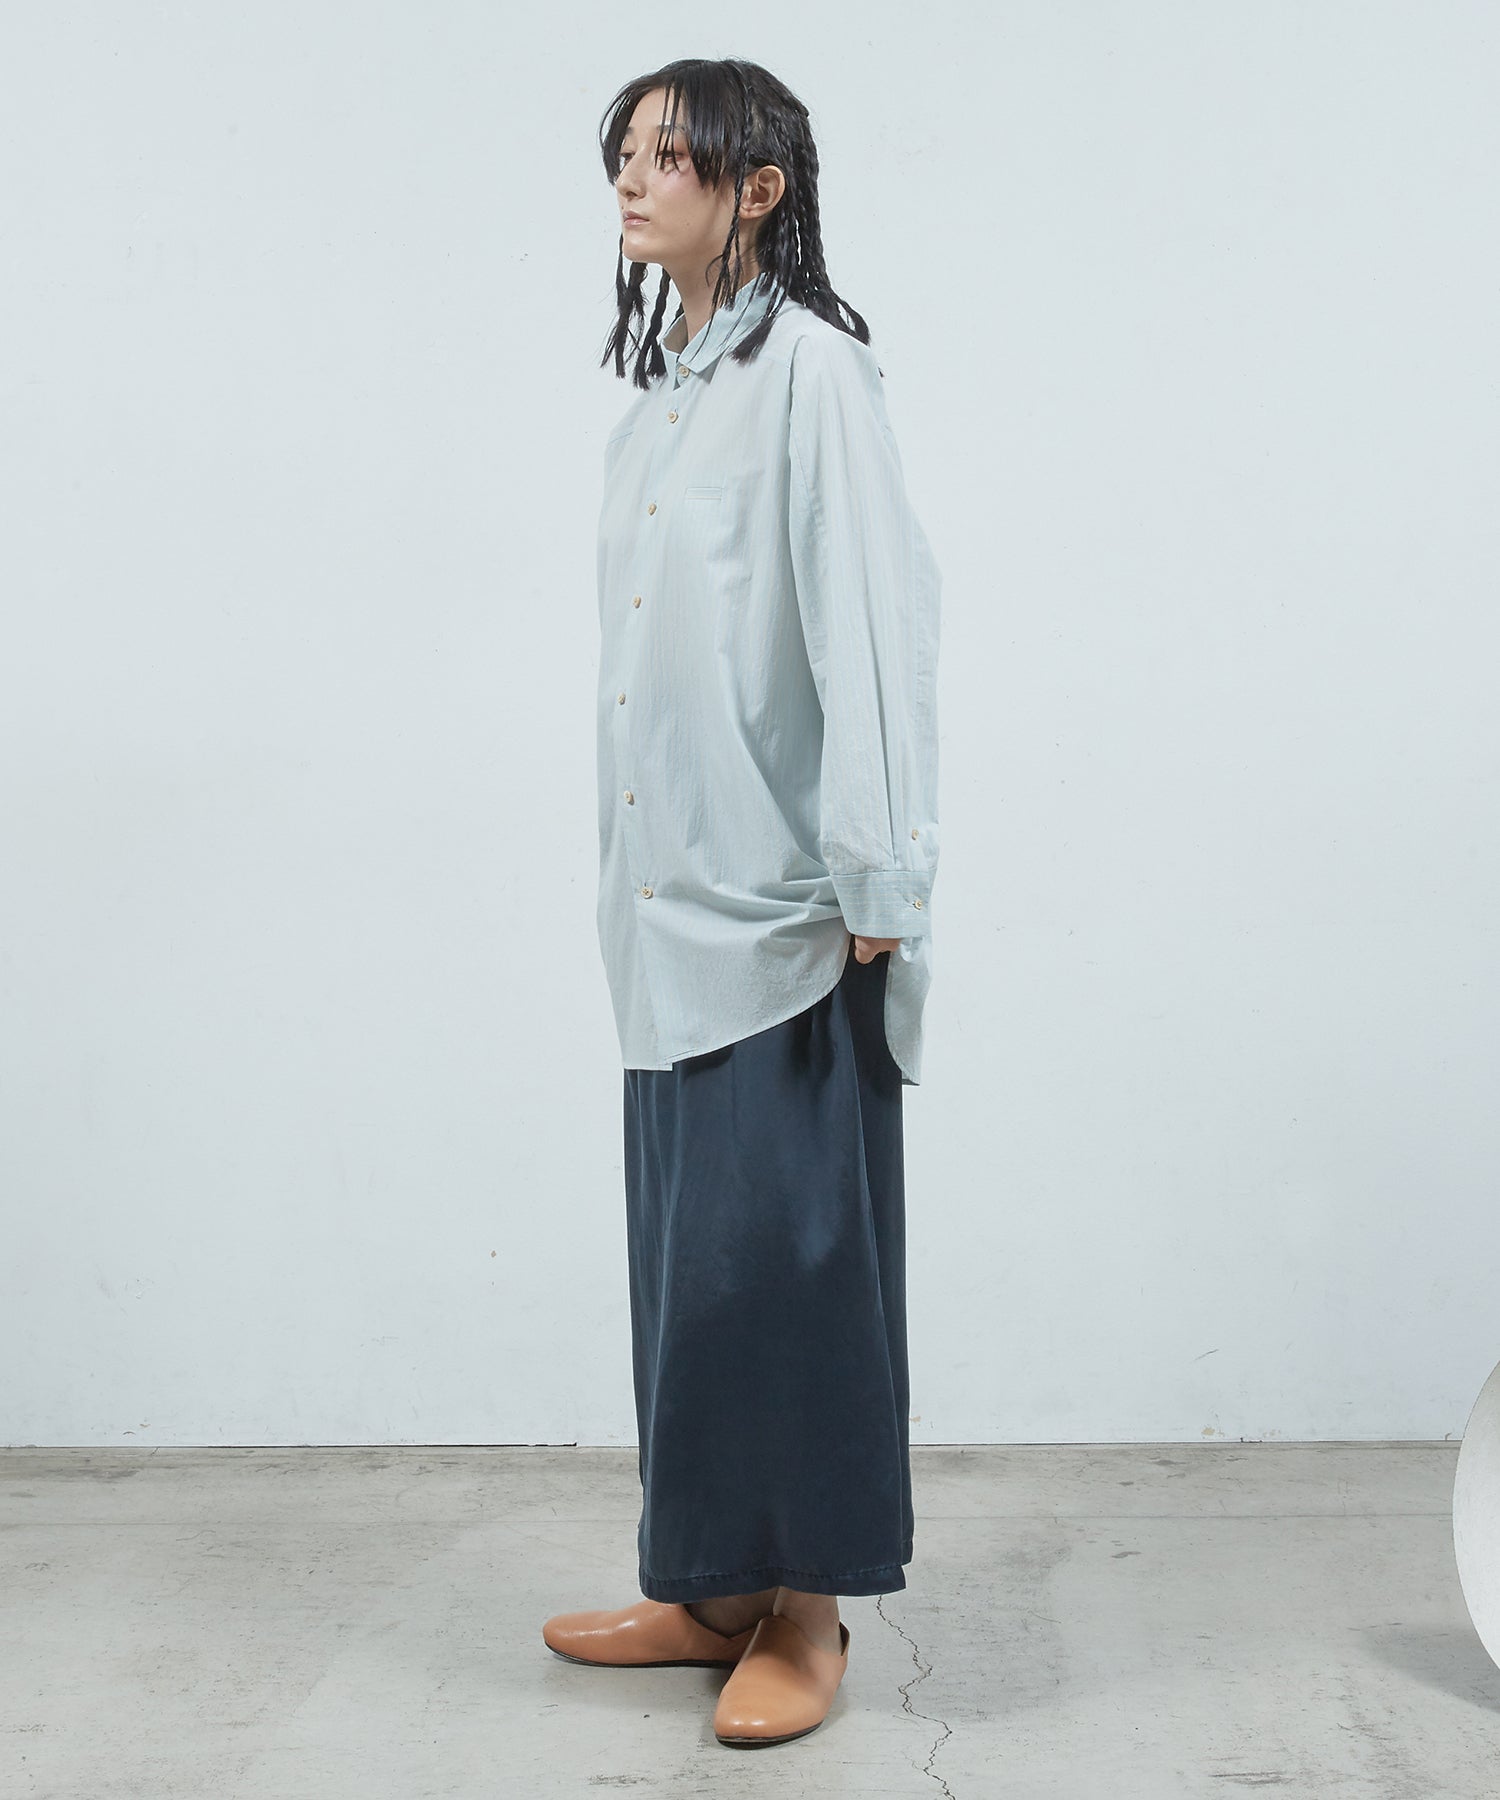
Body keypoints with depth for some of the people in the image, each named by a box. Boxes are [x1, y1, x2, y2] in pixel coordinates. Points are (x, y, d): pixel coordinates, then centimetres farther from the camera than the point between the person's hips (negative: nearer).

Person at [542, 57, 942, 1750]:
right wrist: (629, 877, 15)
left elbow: (871, 622, -15)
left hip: (785, 907, -8)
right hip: (672, 904, 8)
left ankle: (804, 1609, 11)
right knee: (684, 1240, 11)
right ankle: (713, 1586, 22)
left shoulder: (813, 369, -8)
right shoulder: (656, 394, 17)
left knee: (779, 1240, -2)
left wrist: (878, 881, -18)